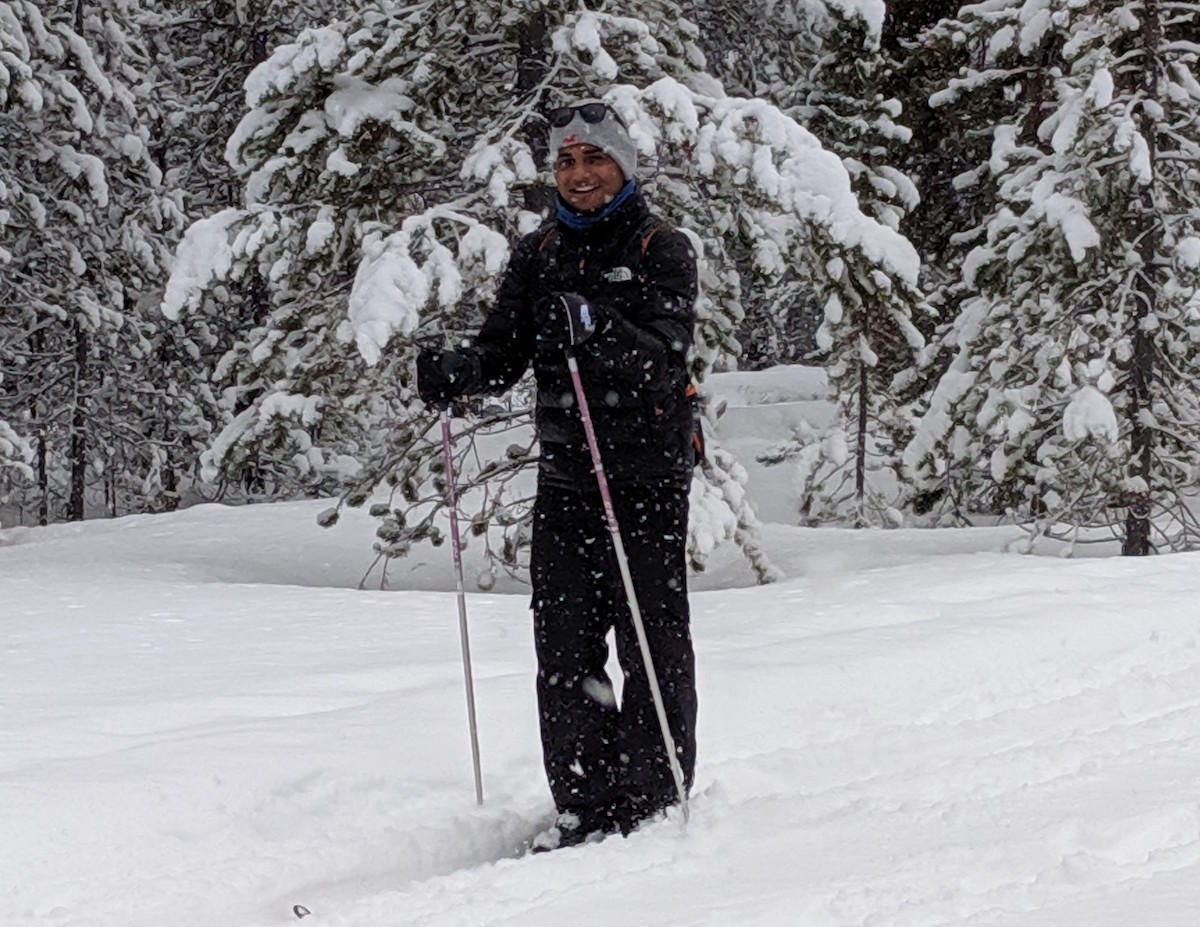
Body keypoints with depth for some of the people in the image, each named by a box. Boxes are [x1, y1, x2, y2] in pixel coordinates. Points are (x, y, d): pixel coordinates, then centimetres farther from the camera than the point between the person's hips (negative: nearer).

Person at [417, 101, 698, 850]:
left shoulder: (663, 251, -2)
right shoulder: (538, 255, 13)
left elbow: (666, 359, -16)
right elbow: (505, 353, 7)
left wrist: (599, 331, -34)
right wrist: (453, 374, -14)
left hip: (649, 473, -4)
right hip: (566, 475, 5)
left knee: (652, 641, -4)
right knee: (564, 642, 2)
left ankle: (656, 800, 5)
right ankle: (585, 804, 9)